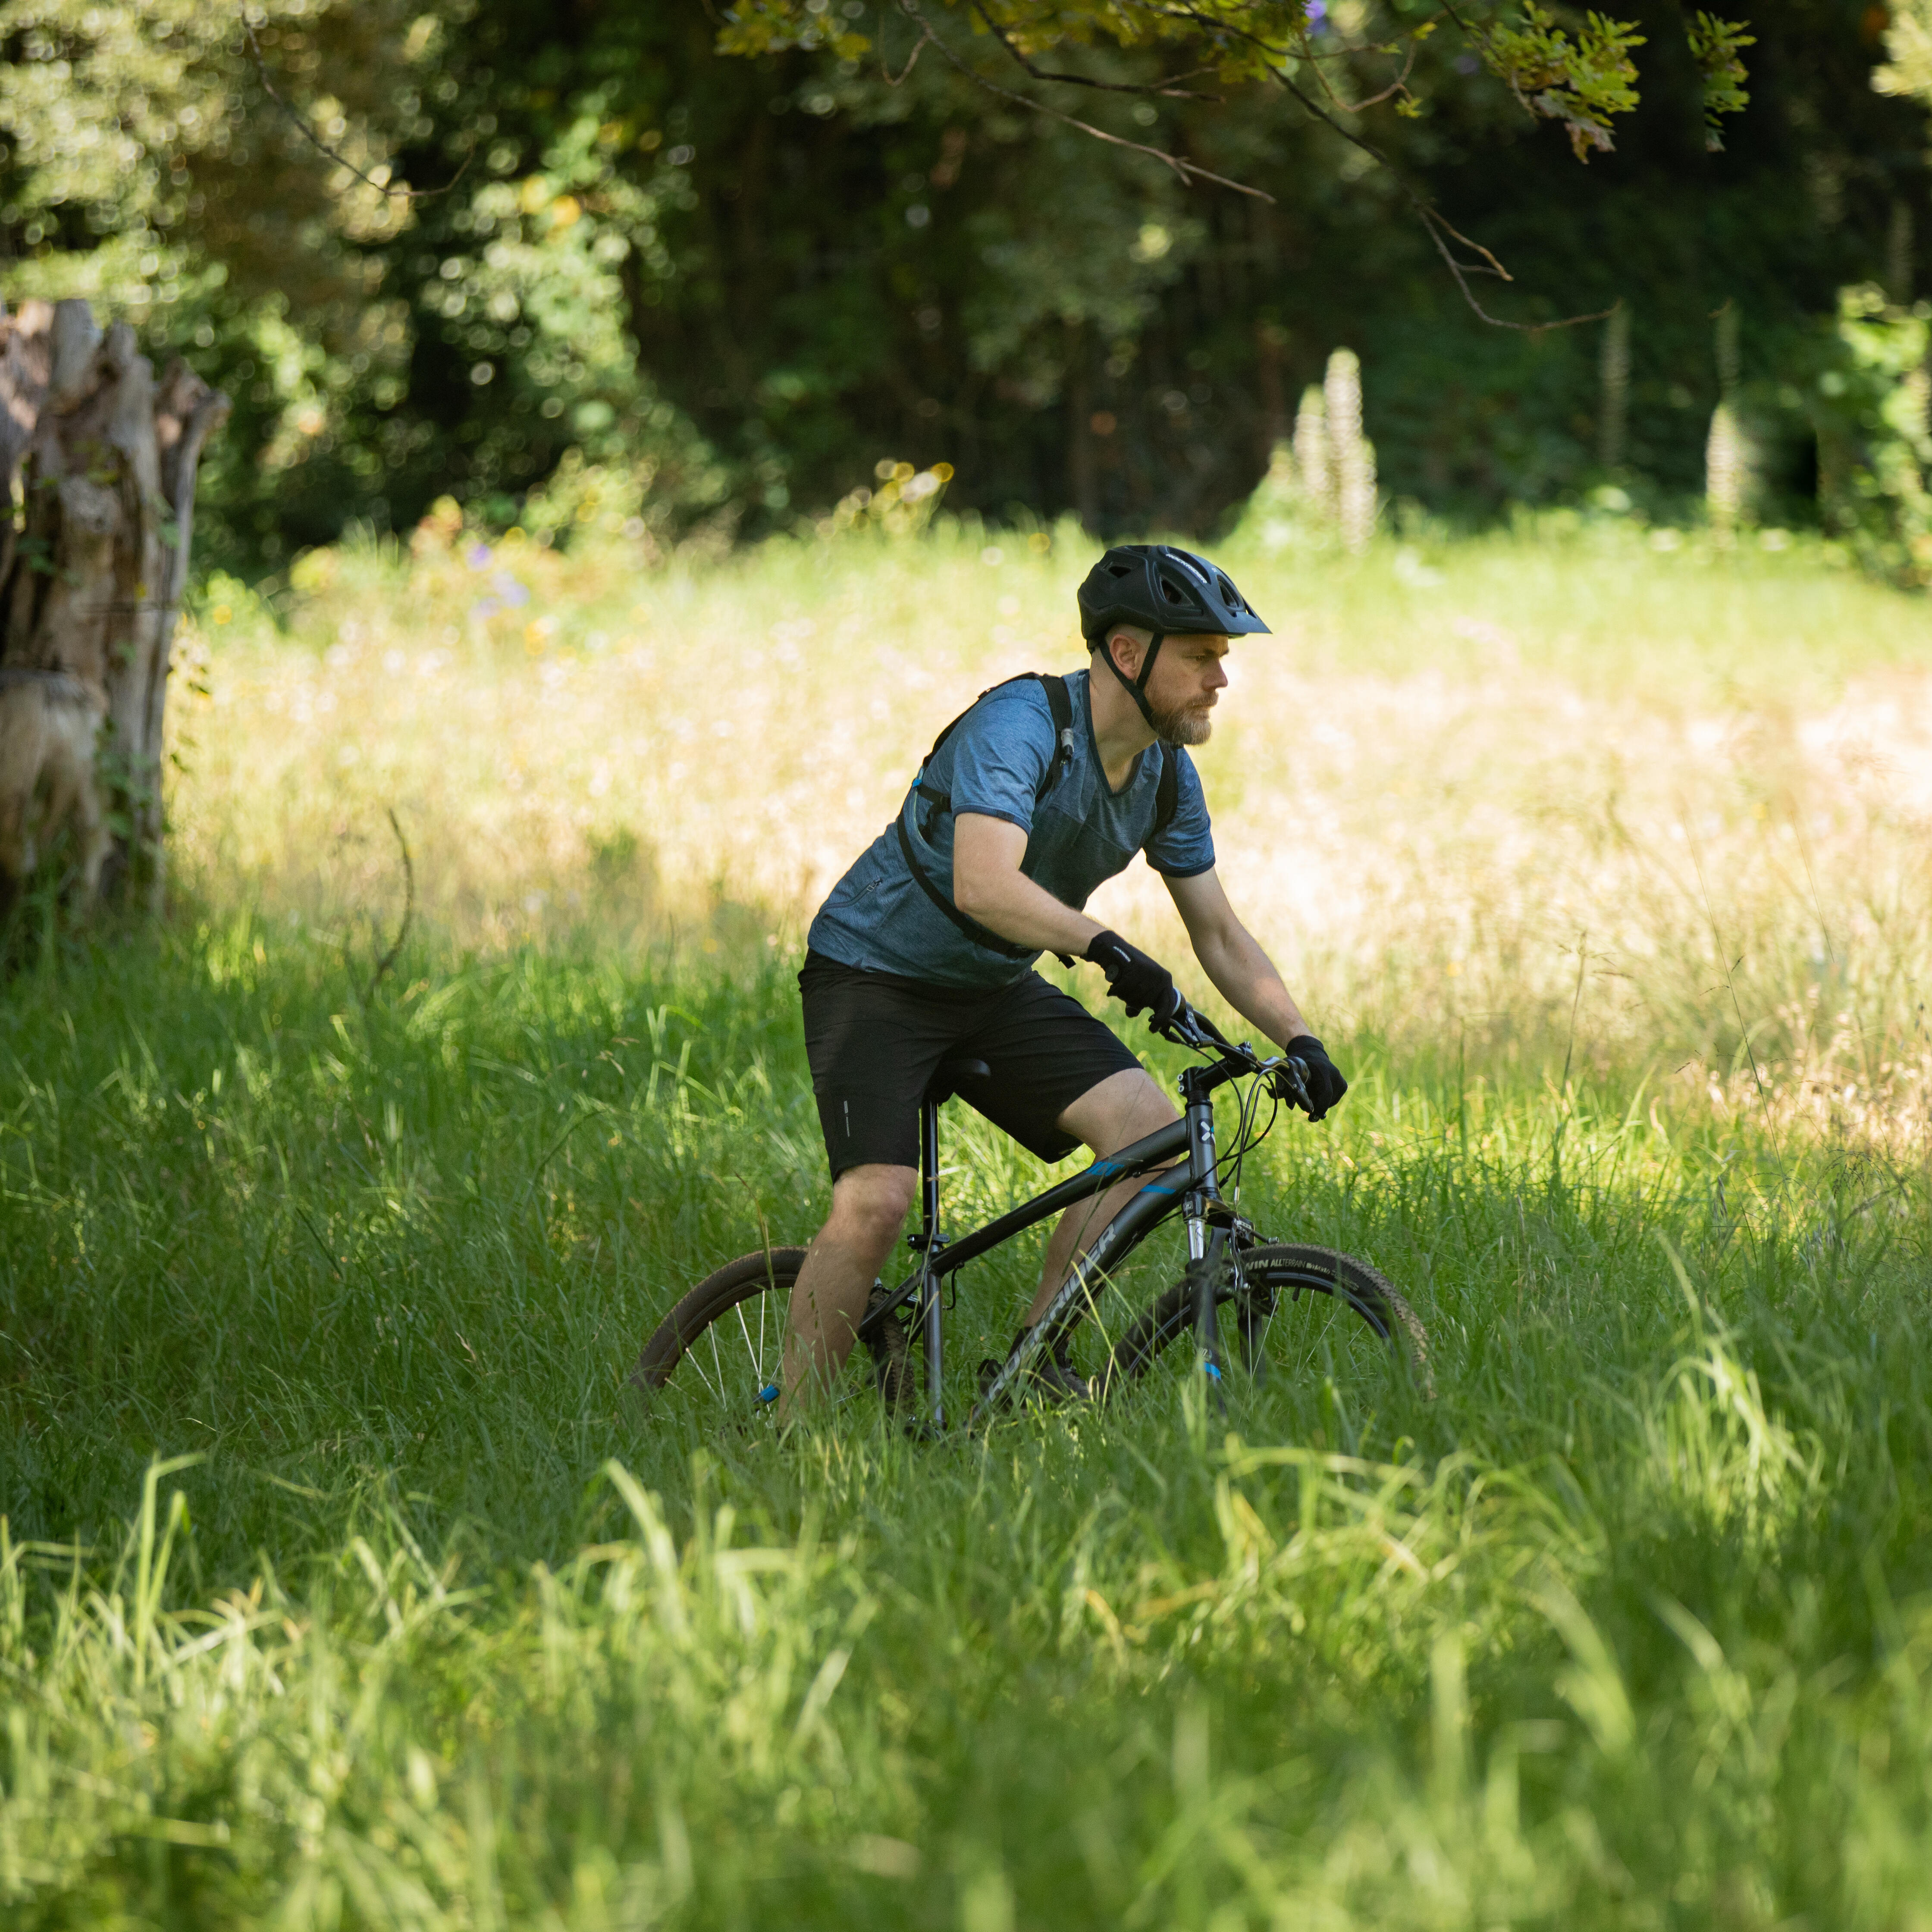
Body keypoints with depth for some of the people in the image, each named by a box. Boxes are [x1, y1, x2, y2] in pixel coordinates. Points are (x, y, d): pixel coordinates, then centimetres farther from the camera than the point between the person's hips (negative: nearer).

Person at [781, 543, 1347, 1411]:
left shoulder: (1167, 777, -3)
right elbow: (984, 885, -41)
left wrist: (1299, 1039, -9)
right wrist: (1105, 947, -54)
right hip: (875, 973, -7)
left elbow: (1219, 933, 5)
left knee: (1151, 1130, -13)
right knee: (877, 1202, -23)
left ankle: (1035, 1355, -2)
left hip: (995, 988, 7)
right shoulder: (1020, 724, -26)